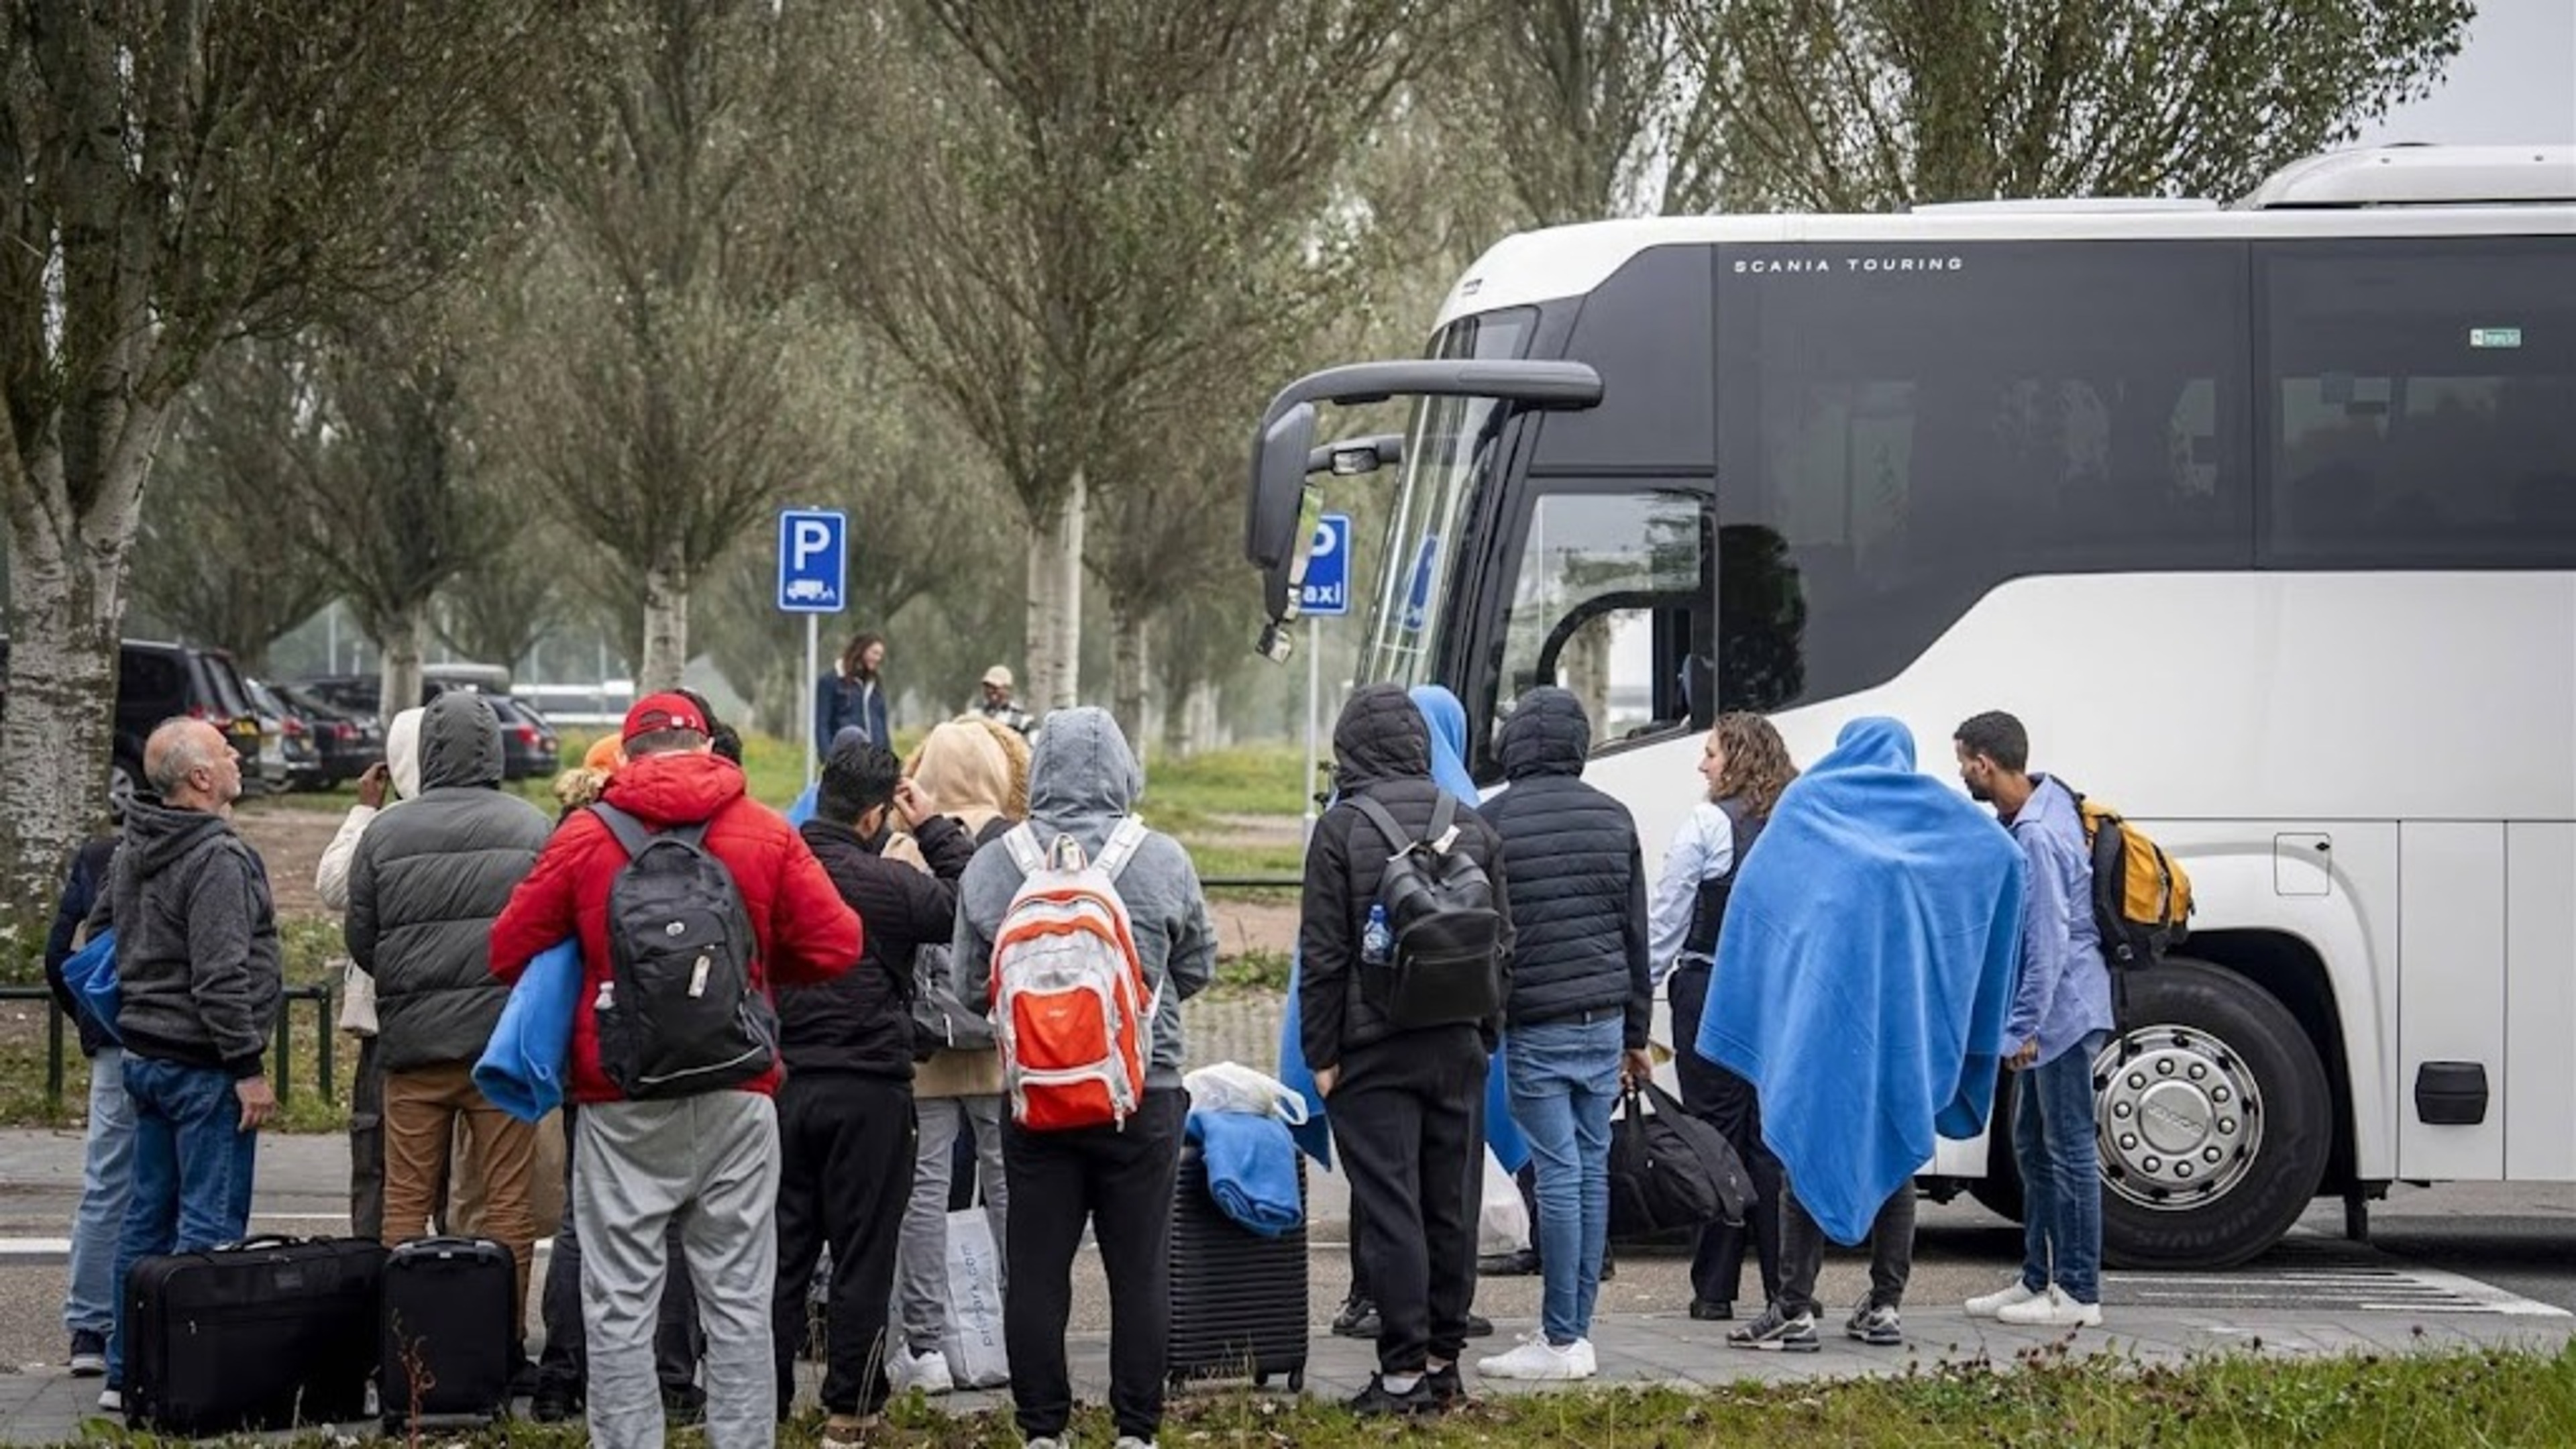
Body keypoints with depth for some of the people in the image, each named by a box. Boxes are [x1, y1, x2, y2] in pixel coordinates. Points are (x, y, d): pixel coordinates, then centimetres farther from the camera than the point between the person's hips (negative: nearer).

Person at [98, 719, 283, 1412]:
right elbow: (221, 977, -22)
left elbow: (100, 932, 22)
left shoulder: (131, 853, 11)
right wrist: (248, 1067, -18)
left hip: (146, 1059, 9)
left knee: (148, 1217, 14)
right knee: (210, 1224, -6)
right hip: (202, 1063, -9)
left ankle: (127, 1372, 18)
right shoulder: (218, 859, -18)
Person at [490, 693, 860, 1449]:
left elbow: (510, 952, 2)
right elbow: (836, 945, -1)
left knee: (620, 1306, 4)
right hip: (737, 1100, 1)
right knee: (738, 1302, 7)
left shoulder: (585, 835, -1)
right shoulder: (766, 834, 1)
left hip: (622, 1108, -1)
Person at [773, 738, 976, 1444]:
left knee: (781, 1251, 11)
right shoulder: (888, 882, -15)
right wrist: (935, 829, 0)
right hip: (866, 1090, -4)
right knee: (861, 1254, 5)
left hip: (783, 1082, 4)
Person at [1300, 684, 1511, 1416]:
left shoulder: (1342, 829, -8)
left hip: (1374, 1051, -5)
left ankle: (1404, 1368, -4)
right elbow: (1502, 943, 12)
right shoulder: (1472, 825, 7)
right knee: (1452, 1204, 10)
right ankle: (1444, 1358, 16)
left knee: (1389, 1206, -3)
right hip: (1457, 1045, 5)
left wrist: (1322, 1053, -3)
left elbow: (1323, 953, -9)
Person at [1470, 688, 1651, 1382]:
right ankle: (1574, 1330, 11)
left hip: (1535, 1024, -4)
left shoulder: (1492, 821, -5)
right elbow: (1636, 932, 13)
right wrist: (1636, 1032, 20)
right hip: (1603, 1018, 4)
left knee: (1558, 1173, -6)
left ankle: (1563, 1339, -6)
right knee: (1591, 1169, 8)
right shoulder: (1613, 817, 9)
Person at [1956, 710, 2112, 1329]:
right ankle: (2037, 1280, 25)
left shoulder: (2038, 837, -23)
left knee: (2070, 1150, -5)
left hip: (2062, 1011, -11)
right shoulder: (2019, 820, 9)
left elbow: (2048, 941, -24)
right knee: (2032, 1145, 16)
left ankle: (2079, 1294, 0)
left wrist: (2025, 1027, -20)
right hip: (2043, 1012, 11)